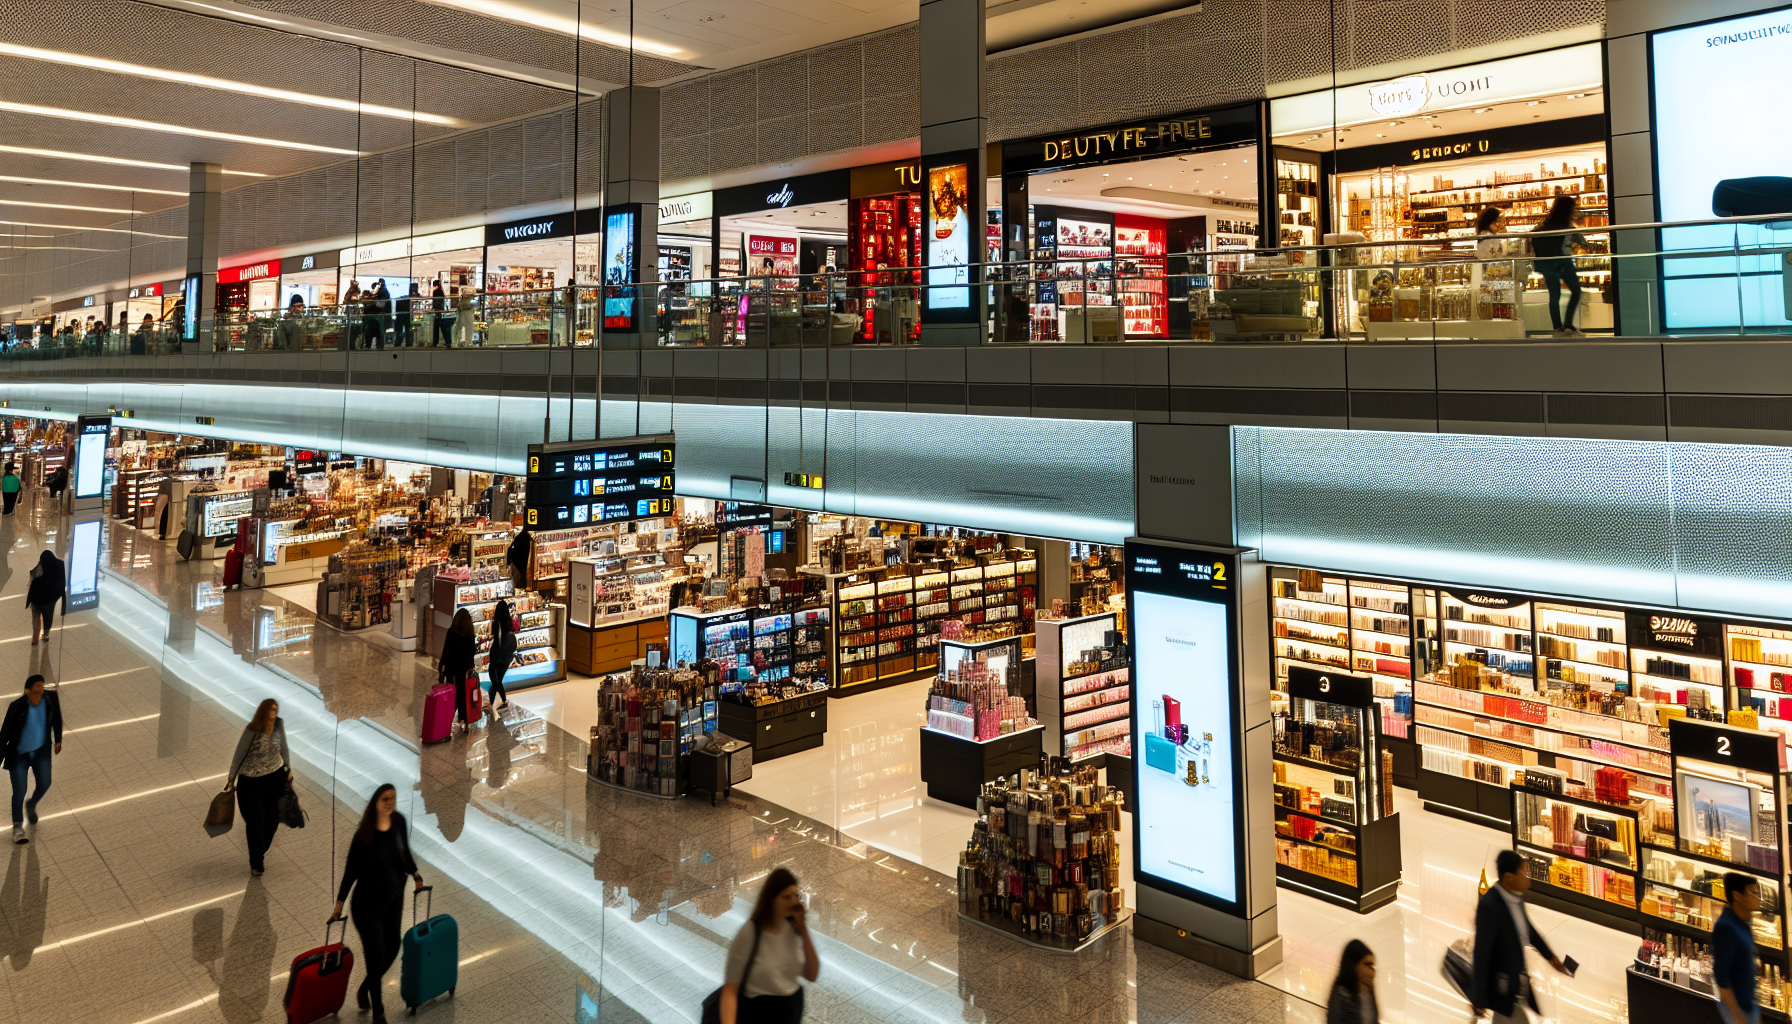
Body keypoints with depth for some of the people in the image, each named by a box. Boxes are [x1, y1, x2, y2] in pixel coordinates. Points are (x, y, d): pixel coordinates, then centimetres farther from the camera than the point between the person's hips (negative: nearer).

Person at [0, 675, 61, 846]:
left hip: (41, 750, 3)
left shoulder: (51, 700, -10)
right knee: (19, 791, -6)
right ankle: (18, 828, 5)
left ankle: (31, 805, 28)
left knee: (44, 784, -7)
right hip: (19, 754, -2)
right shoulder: (17, 706, -19)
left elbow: (57, 720, 9)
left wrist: (58, 740, 6)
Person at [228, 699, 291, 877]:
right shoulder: (252, 730, -19)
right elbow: (239, 755, -9)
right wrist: (231, 779, -5)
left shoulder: (279, 725, -8)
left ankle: (260, 855, 34)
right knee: (255, 822, 1)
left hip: (275, 778, 4)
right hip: (250, 782, -4)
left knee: (272, 820, 10)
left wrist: (289, 769, 12)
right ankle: (256, 864, 16)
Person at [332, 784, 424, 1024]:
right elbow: (351, 869, -13)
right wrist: (339, 904, -8)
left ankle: (364, 990, 44)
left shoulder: (399, 822, -8)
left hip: (394, 899, 5)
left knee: (392, 949, 17)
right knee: (376, 956, 2)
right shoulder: (364, 834, -22)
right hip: (367, 904, -5)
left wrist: (415, 874, 1)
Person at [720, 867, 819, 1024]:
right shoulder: (749, 933, -20)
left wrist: (804, 931, -14)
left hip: (792, 1011, 6)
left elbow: (812, 975, -5)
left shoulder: (793, 928, -3)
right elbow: (730, 989, -23)